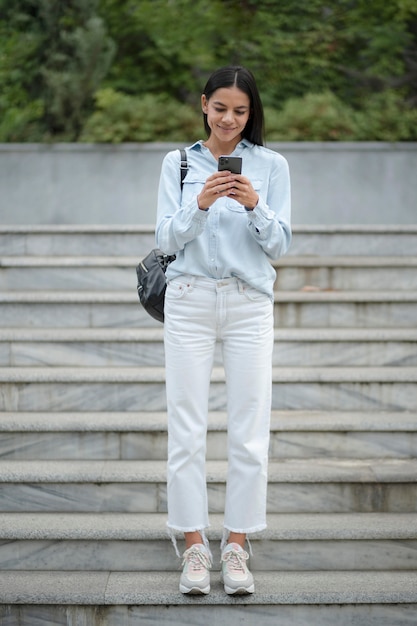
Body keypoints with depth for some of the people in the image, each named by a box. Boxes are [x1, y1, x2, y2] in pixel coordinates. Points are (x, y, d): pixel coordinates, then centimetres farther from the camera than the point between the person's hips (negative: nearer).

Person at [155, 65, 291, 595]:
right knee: (186, 430, -1)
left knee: (249, 432, 0)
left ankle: (236, 548, 11)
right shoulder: (177, 163, 5)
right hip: (189, 302, 0)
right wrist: (200, 204, -19)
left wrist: (255, 205, -19)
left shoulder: (271, 166, 4)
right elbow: (166, 239, -2)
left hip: (250, 306, 0)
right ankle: (194, 548, 9)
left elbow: (279, 244, -1)